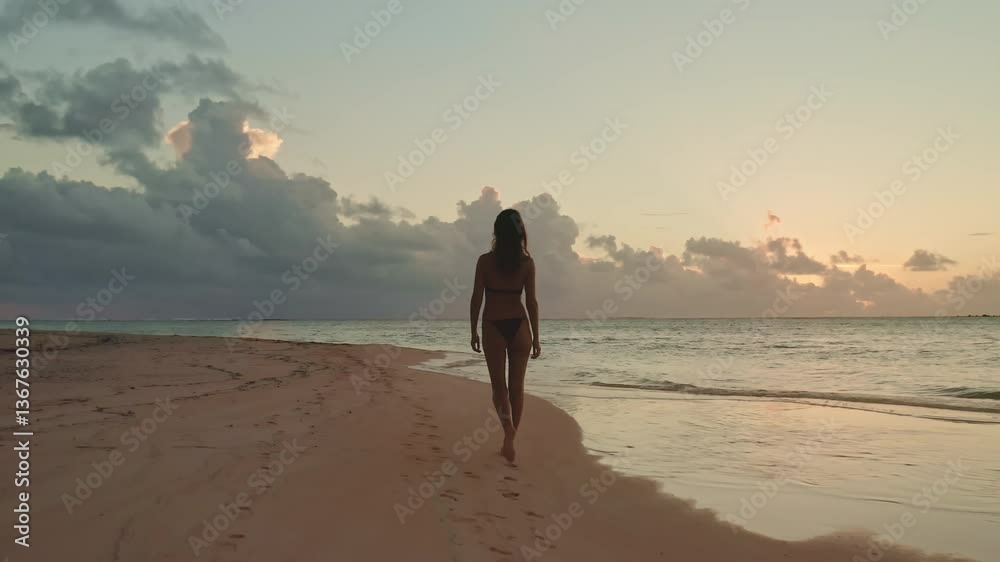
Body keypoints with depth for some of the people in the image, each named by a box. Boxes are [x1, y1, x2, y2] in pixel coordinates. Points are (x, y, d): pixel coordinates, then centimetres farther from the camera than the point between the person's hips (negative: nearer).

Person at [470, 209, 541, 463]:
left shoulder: (485, 260, -5)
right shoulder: (527, 262, -1)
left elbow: (477, 298, -4)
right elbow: (531, 301, -1)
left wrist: (473, 331, 6)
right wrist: (535, 337, 5)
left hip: (493, 327, -1)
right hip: (519, 326, 1)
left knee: (499, 384, 8)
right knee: (516, 385, 11)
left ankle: (508, 428, -16)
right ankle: (509, 440, 17)